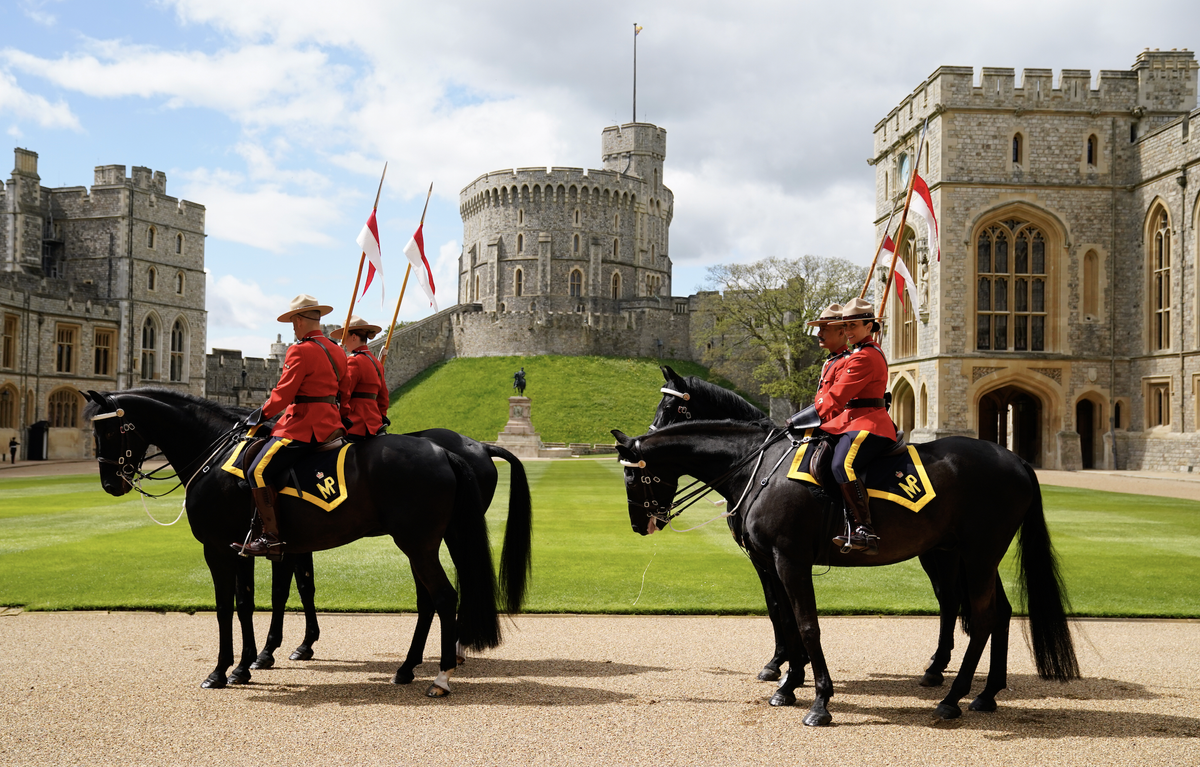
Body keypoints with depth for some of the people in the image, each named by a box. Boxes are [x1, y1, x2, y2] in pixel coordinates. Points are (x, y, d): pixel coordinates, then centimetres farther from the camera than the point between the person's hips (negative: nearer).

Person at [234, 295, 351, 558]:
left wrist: (262, 414, -1)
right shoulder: (337, 351, 13)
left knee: (258, 472, -10)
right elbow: (344, 393, 19)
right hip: (330, 424, 10)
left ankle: (272, 538, -16)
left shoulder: (299, 351, -13)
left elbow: (283, 393, -15)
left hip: (302, 428, -10)